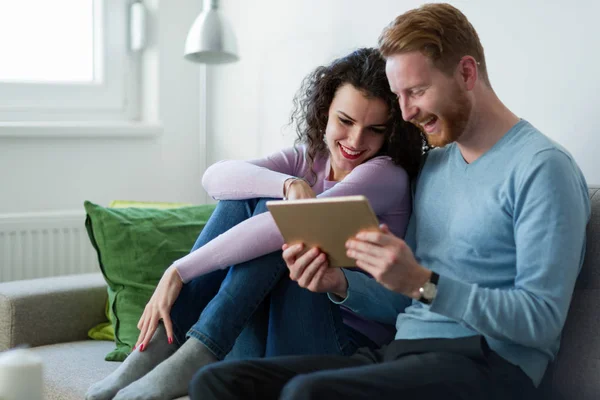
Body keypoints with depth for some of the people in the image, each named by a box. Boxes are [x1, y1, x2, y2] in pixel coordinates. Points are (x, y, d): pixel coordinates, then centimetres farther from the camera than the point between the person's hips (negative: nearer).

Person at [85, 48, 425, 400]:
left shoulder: (387, 176, -11)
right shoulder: (307, 160, 7)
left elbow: (281, 227, -25)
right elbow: (216, 178, -12)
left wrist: (179, 273, -27)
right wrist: (287, 184, -31)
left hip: (348, 343, -5)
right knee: (243, 197, -11)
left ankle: (194, 358, -29)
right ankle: (159, 346, -20)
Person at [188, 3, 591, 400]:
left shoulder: (542, 167, -7)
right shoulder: (434, 166, 19)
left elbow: (542, 320, -15)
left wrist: (422, 282, -23)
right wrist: (340, 284, -1)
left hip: (486, 365, -7)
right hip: (402, 353, 7)